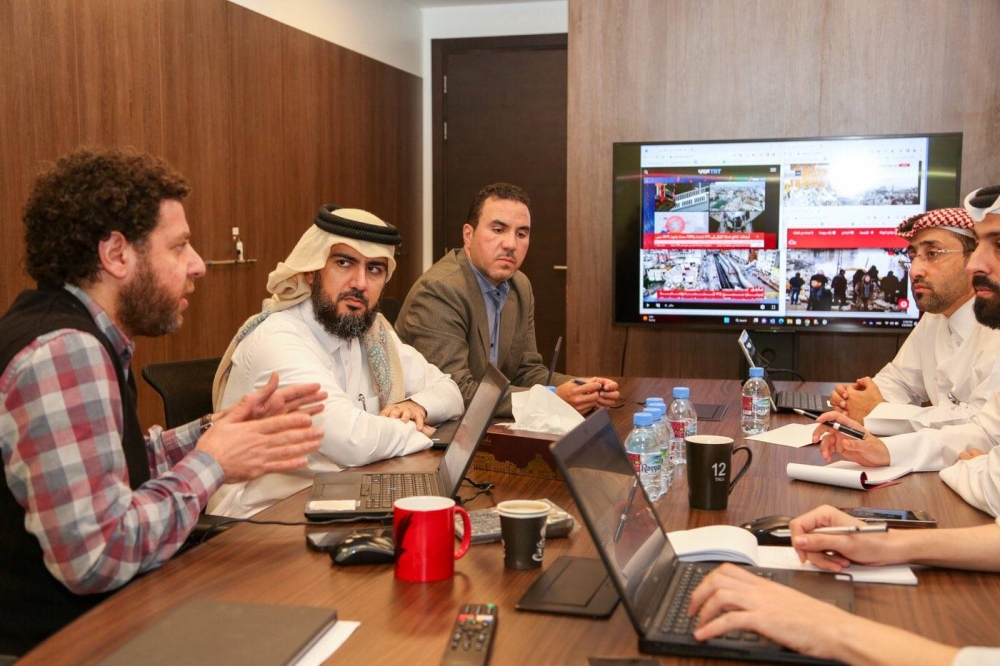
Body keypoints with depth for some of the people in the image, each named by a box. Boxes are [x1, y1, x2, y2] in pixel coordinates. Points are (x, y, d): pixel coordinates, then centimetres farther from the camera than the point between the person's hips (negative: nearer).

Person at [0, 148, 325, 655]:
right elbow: (95, 557, -30)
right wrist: (210, 464, -17)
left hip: (89, 617, 9)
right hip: (51, 645, -9)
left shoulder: (80, 333, 7)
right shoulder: (61, 353, -24)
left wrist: (215, 430, 0)